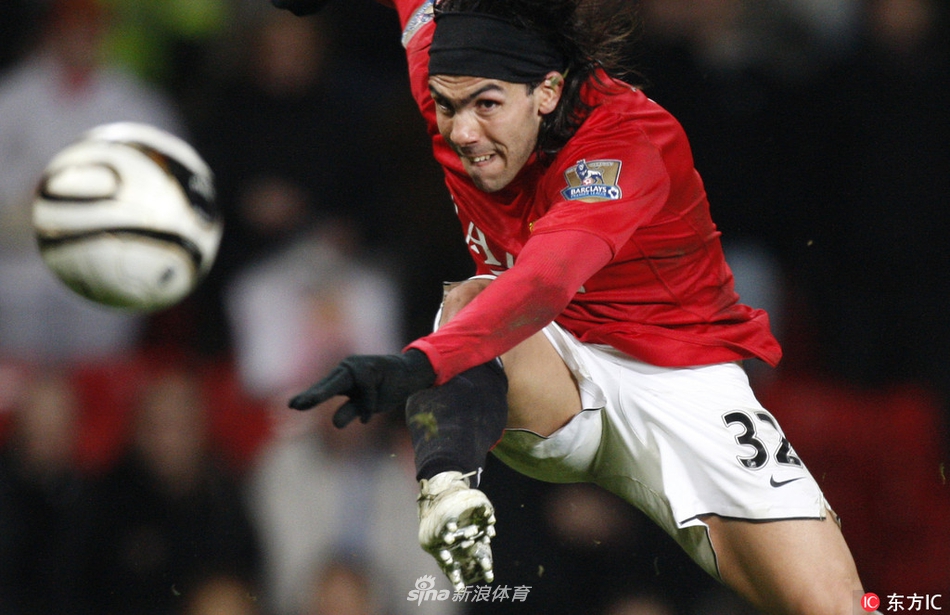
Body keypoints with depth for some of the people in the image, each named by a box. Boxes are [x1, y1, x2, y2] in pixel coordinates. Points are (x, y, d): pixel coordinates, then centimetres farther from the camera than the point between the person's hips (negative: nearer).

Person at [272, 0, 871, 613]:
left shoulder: (629, 137, -27)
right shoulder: (450, 82, -11)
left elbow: (547, 281, -46)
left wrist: (420, 362, -61)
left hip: (678, 376, -3)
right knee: (467, 299, -33)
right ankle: (448, 492, -53)